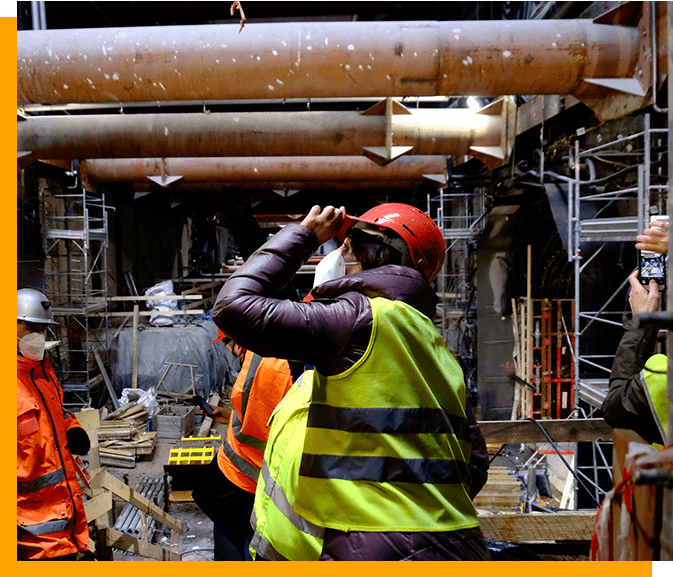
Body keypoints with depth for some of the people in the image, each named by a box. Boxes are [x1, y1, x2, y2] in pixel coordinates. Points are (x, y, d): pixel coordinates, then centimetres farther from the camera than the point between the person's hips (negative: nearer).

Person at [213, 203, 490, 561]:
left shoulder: (362, 317, -11)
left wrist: (302, 235, -1)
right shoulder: (439, 351, 13)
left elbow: (235, 306, -13)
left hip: (381, 551, -9)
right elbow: (475, 466, 16)